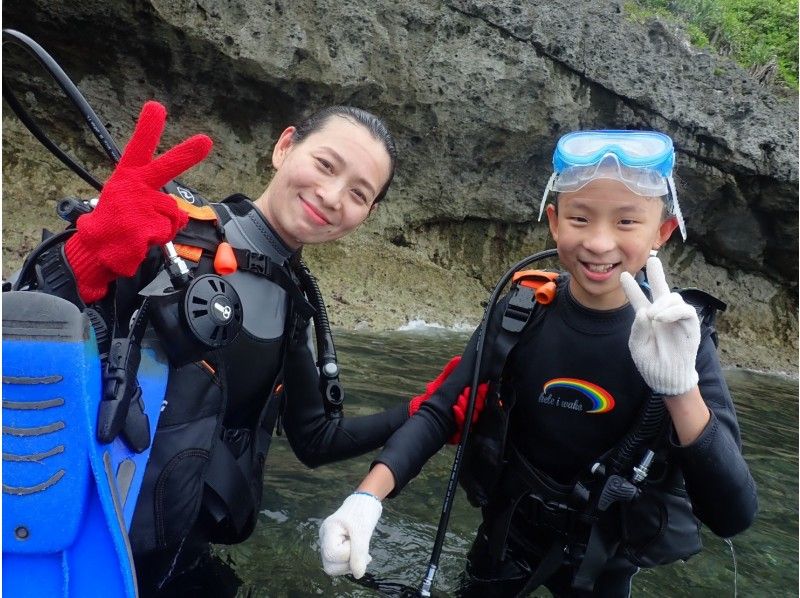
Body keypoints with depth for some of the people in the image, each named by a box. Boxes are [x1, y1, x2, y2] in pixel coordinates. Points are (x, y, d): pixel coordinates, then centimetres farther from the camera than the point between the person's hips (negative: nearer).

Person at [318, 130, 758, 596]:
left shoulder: (681, 339, -21)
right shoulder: (520, 313, -17)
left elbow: (733, 517, -27)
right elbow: (439, 413, -16)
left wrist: (681, 388, -42)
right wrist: (368, 496, -32)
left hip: (605, 560, -1)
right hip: (508, 529, 1)